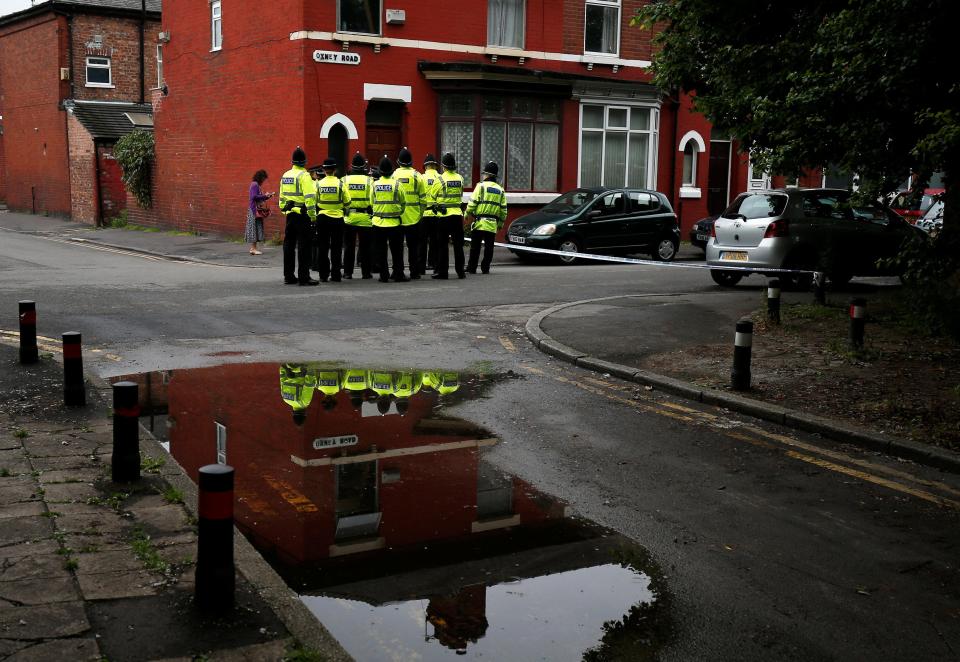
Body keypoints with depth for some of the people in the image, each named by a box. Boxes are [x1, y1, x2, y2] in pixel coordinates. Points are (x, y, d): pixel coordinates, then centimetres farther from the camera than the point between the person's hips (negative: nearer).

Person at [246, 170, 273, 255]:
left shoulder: (257, 185, 17)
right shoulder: (254, 185, -11)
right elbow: (254, 196, -21)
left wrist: (267, 196, 8)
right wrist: (264, 196, -15)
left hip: (257, 210, 10)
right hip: (254, 209, -10)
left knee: (257, 228, 9)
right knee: (254, 228, -8)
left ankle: (253, 248, 11)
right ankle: (253, 249, -7)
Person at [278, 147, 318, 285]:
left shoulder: (285, 175, 12)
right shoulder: (304, 175, -12)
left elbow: (282, 196, 18)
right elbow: (309, 196, -18)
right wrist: (313, 215, -15)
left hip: (290, 215, 7)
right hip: (303, 215, -7)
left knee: (289, 245, 12)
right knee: (304, 246, -4)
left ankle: (288, 275, 17)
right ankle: (303, 277, -4)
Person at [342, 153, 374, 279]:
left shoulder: (345, 180, -1)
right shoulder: (368, 181, -6)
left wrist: (343, 211, 10)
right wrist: (372, 212, 5)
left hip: (349, 217, 1)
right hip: (365, 218, -1)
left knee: (349, 246, 8)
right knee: (365, 247, 5)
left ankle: (348, 272, 8)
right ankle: (366, 272, 7)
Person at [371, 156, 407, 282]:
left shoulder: (375, 184, -2)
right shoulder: (396, 184, -7)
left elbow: (371, 202, 7)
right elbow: (402, 203, 2)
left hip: (378, 222, 1)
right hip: (394, 222, -1)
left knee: (381, 251, 7)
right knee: (396, 250, 7)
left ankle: (384, 275, 7)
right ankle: (398, 275, 8)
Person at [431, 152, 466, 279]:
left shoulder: (440, 179, -8)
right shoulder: (460, 178, 4)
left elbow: (432, 196, 0)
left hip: (444, 215, -4)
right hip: (457, 214, 4)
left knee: (442, 245, 1)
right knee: (458, 245, 7)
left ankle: (442, 272, 1)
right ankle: (460, 271, 9)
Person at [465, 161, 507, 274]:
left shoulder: (481, 186, -3)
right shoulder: (500, 190, 12)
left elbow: (473, 202, -8)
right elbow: (504, 209, 13)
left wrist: (467, 214, 5)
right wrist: (501, 223, 20)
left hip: (480, 222, -4)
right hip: (493, 224, 4)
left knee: (475, 246, 1)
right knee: (489, 247, 7)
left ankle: (472, 267, 3)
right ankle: (485, 268, 8)